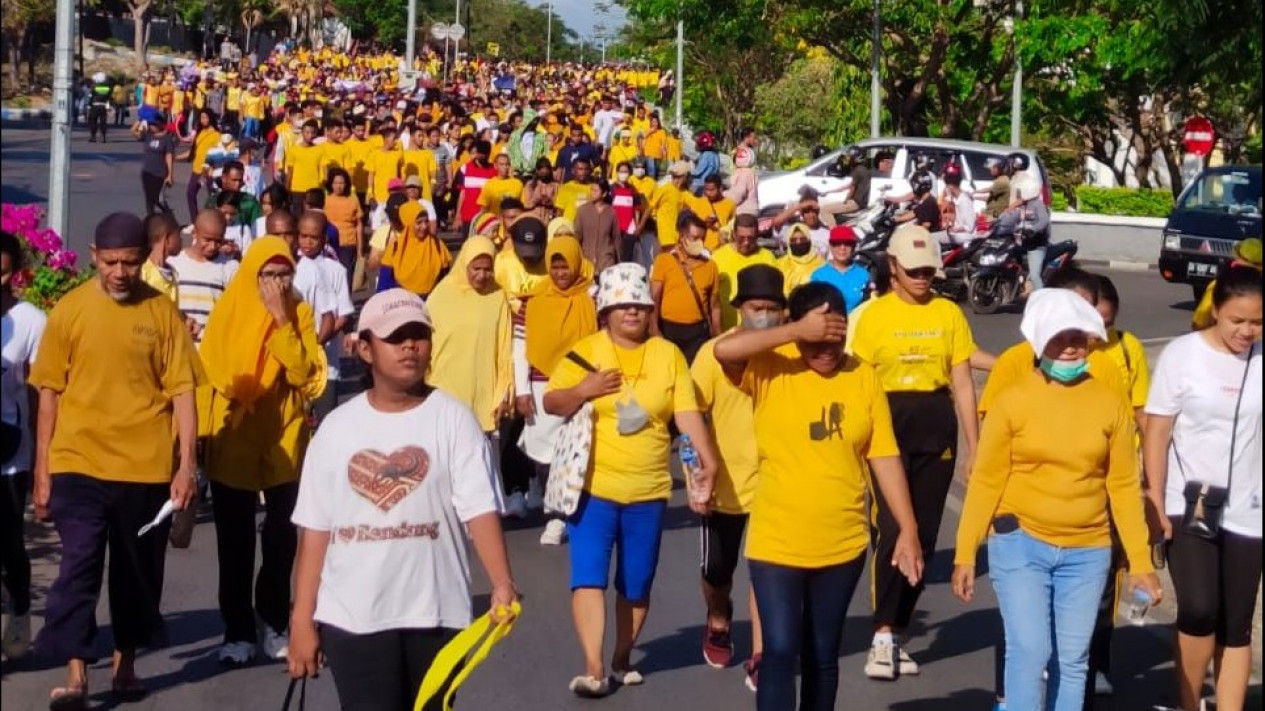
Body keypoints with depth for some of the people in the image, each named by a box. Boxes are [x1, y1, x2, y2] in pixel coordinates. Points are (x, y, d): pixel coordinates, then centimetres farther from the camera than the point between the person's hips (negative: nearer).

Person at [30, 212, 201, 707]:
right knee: (78, 566, -8)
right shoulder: (69, 311, -1)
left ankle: (125, 661, 28)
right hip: (78, 464, -1)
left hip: (146, 467, 1)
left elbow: (182, 392, -1)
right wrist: (42, 471, 3)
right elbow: (49, 393, 3)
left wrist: (186, 465, -7)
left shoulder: (163, 312, -1)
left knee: (138, 572, 12)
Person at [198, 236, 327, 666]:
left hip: (283, 440, 1)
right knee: (234, 543, 4)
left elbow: (302, 373, -13)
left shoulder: (299, 313, -2)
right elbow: (208, 372, -2)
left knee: (281, 539, 8)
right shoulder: (228, 311, -4)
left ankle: (275, 624, 20)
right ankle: (238, 631, 11)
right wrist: (205, 429, -8)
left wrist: (282, 319, -19)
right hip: (233, 441, -1)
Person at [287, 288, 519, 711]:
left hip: (435, 614, -1)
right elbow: (315, 528, 5)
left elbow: (479, 508, -12)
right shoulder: (338, 427, 4)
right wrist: (302, 617, 1)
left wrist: (502, 583, -27)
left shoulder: (452, 419, -2)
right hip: (350, 616, 1)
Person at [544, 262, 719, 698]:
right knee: (588, 576, -11)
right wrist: (582, 391, -22)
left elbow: (687, 414, -3)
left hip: (648, 490, 2)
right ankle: (593, 669, -11)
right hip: (593, 486, -2)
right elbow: (551, 404, -2)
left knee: (636, 584, 11)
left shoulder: (668, 355, 4)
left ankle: (622, 660, 26)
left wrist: (708, 462, -14)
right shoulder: (585, 351, -1)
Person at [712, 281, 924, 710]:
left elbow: (884, 457, 4)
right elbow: (724, 350, -28)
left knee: (823, 656, 14)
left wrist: (908, 529, 2)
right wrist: (798, 332, -26)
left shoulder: (863, 378, 1)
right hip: (777, 543, -3)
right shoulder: (770, 370, -7)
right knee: (780, 652, -7)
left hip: (843, 544, 3)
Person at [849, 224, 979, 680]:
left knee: (924, 533, 7)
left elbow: (962, 384, 7)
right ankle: (882, 636, -9)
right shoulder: (873, 315, -1)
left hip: (937, 427, 3)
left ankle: (894, 633, 17)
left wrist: (974, 448, 4)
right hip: (888, 423, -3)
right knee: (891, 529, -12)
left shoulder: (949, 314, 5)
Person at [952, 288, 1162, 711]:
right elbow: (985, 481, -3)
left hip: (1087, 552, 3)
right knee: (1030, 650, -11)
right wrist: (965, 554, -6)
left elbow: (1124, 486, 4)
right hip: (1021, 544, -2)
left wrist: (1140, 562, 2)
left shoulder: (1111, 404, 1)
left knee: (1073, 660, 8)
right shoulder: (1013, 401, -6)